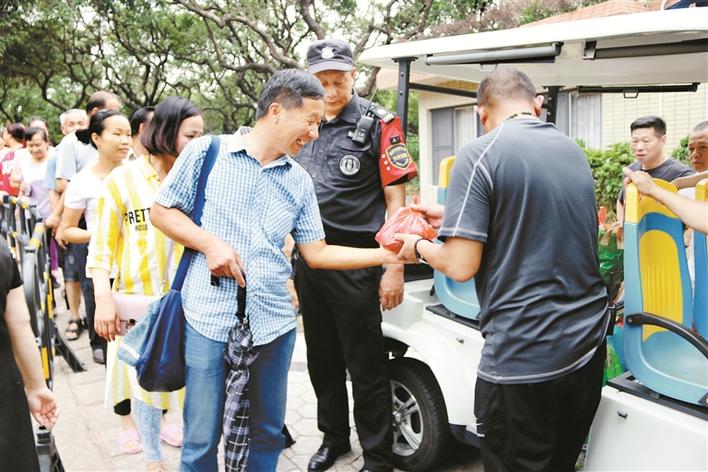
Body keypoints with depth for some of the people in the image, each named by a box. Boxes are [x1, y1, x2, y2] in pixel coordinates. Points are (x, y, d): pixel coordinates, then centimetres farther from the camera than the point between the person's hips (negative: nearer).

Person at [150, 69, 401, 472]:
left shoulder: (300, 181, 8)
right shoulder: (206, 152, -2)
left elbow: (316, 253, 8)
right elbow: (162, 211, 3)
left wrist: (385, 255, 0)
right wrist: (209, 243, -13)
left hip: (273, 321, 4)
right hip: (210, 317, -3)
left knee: (268, 434, 15)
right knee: (202, 439, 7)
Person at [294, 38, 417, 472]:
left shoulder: (378, 123, -7)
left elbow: (395, 199, -8)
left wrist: (394, 268, -14)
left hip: (356, 262, -5)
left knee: (366, 366, 2)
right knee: (321, 359, 17)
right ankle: (334, 437, 36)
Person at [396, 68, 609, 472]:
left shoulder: (481, 155, -12)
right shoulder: (575, 152, 10)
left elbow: (461, 266, -15)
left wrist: (419, 247, 5)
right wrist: (457, 219, 25)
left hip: (523, 359, -7)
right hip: (589, 345, 7)